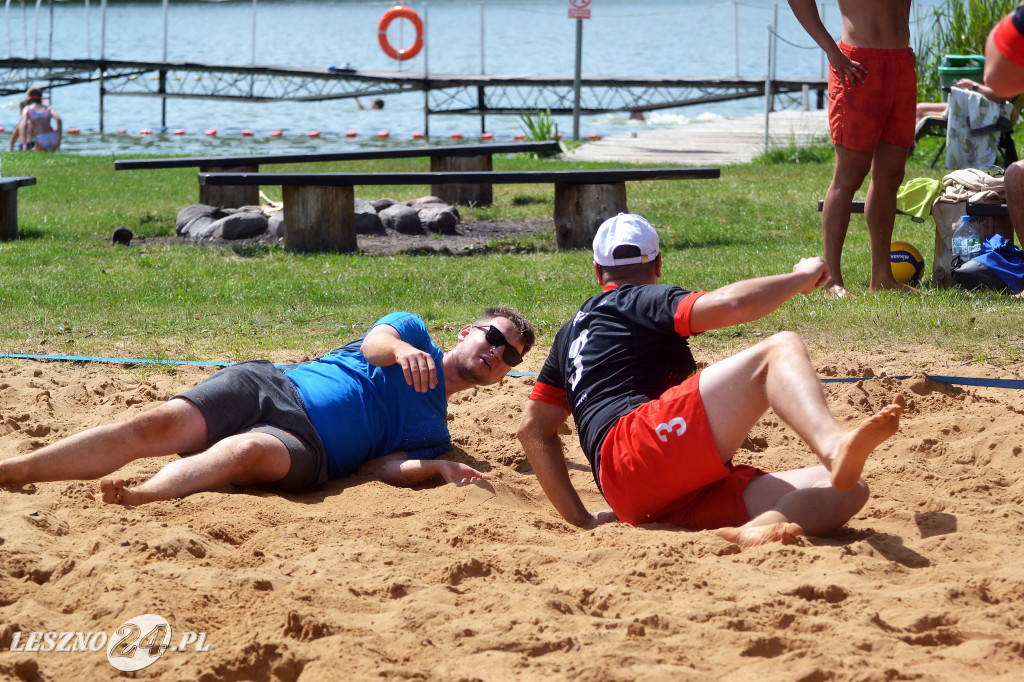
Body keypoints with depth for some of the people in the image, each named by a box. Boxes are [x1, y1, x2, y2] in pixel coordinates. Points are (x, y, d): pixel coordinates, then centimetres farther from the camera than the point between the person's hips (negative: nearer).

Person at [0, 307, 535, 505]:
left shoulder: (432, 432, 26)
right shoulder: (413, 331, 23)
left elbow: (374, 467, 9)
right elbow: (374, 342, -3)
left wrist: (433, 468, -10)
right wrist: (400, 349, -27)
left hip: (304, 447, 0)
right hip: (270, 386, 0)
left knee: (249, 451, -36)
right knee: (154, 426, -24)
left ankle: (139, 497, -64)